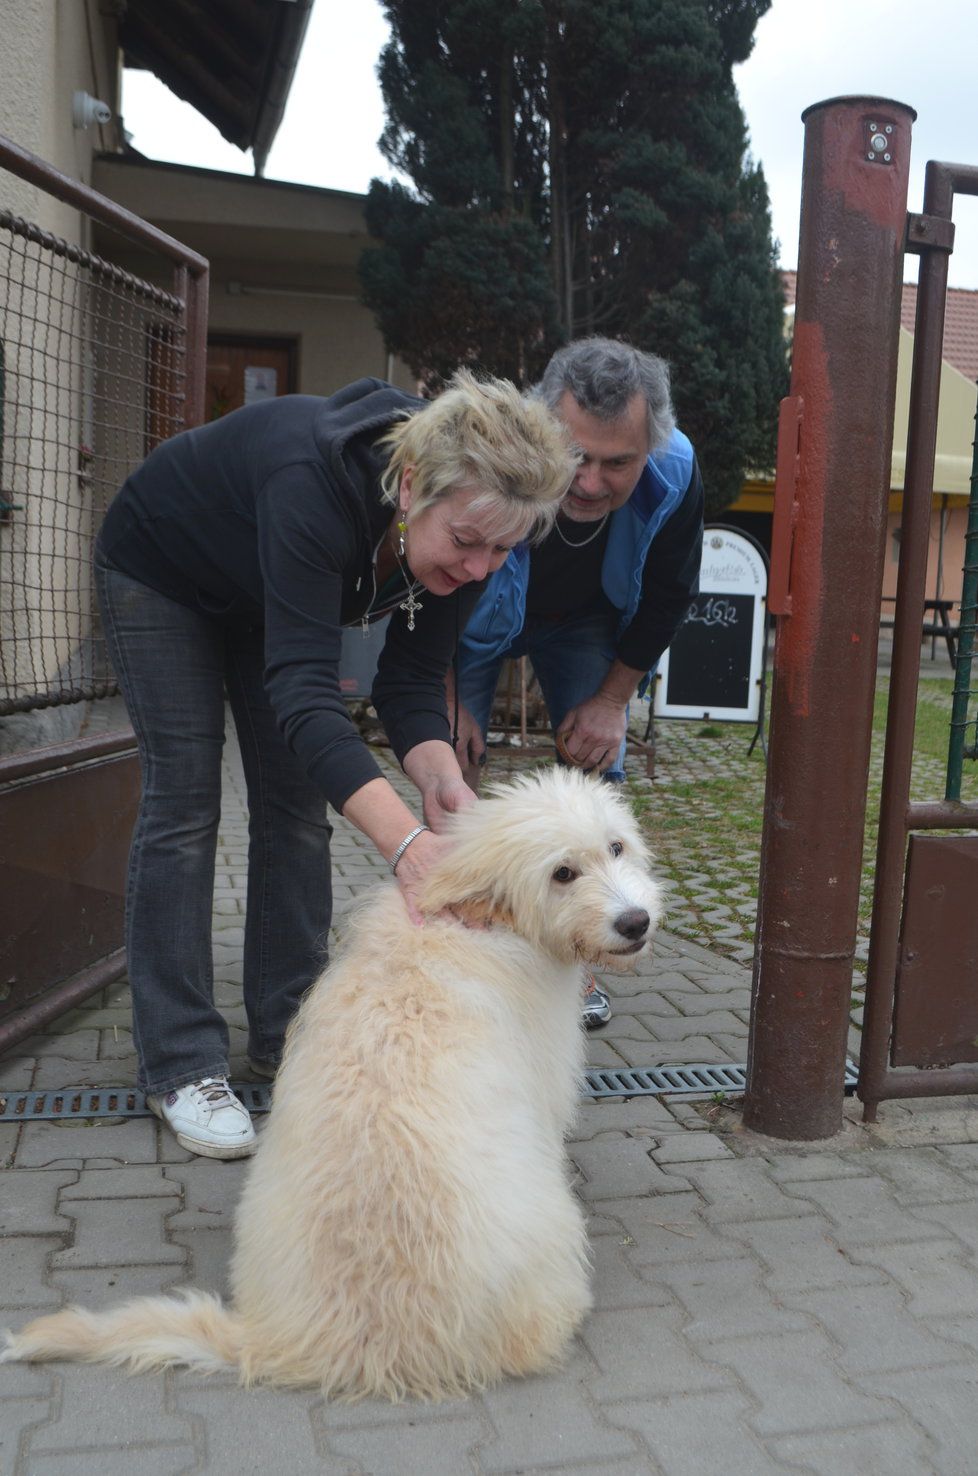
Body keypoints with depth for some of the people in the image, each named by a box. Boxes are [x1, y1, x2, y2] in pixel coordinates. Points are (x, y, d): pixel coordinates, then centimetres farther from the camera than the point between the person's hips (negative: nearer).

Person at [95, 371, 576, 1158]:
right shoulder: (316, 486, -45)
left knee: (296, 803, 2)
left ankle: (287, 1033, 14)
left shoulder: (462, 533, -26)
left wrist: (441, 776, -41)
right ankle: (182, 1067, 0)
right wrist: (408, 842, -62)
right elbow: (304, 690, -51)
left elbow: (411, 681, -20)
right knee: (185, 801, -8)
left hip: (266, 592, 6)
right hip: (161, 572, -5)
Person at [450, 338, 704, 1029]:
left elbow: (666, 598, -12)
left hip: (584, 621, 2)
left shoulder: (676, 476, -32)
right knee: (455, 763, -12)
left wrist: (613, 699, -11)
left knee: (597, 764, -4)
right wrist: (448, 707, -19)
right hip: (476, 617, -2)